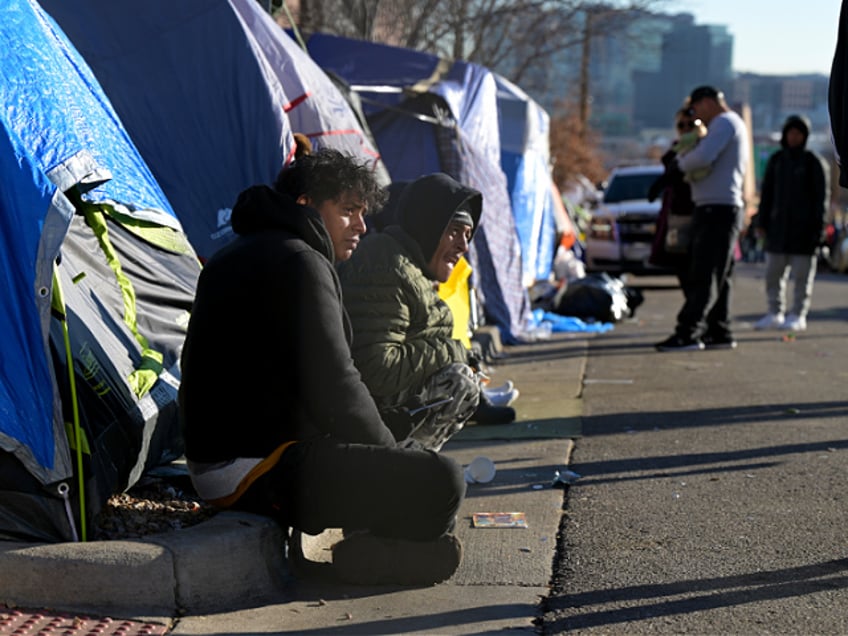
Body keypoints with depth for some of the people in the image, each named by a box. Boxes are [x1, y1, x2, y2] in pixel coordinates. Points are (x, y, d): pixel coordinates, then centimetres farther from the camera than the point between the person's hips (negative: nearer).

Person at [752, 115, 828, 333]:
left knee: (802, 276, -1)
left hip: (803, 227, -4)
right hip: (778, 224, 4)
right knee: (773, 272, 5)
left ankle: (798, 315, 5)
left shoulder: (812, 161, -1)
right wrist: (761, 221, 7)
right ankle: (775, 313, 14)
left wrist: (817, 225, -11)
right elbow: (767, 192, 13)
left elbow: (820, 195, -3)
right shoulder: (776, 160, 10)